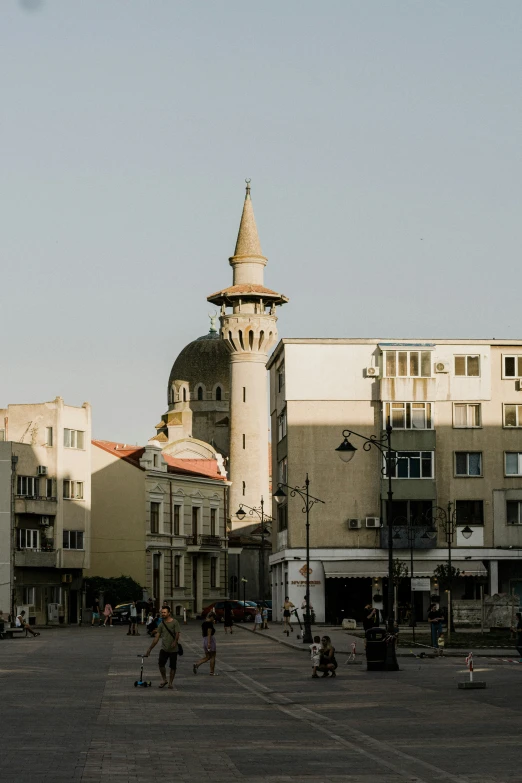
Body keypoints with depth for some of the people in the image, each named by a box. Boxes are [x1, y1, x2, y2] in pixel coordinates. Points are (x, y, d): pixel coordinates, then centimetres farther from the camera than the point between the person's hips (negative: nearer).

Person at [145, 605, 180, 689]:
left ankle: (170, 683, 14)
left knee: (173, 667, 3)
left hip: (173, 649, -3)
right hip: (164, 648, 3)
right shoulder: (161, 624, 8)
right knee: (161, 664, -11)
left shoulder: (174, 622, -4)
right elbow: (157, 637, 11)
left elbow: (177, 634, -11)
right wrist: (150, 649, 9)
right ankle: (164, 680, 9)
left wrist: (175, 642, -30)